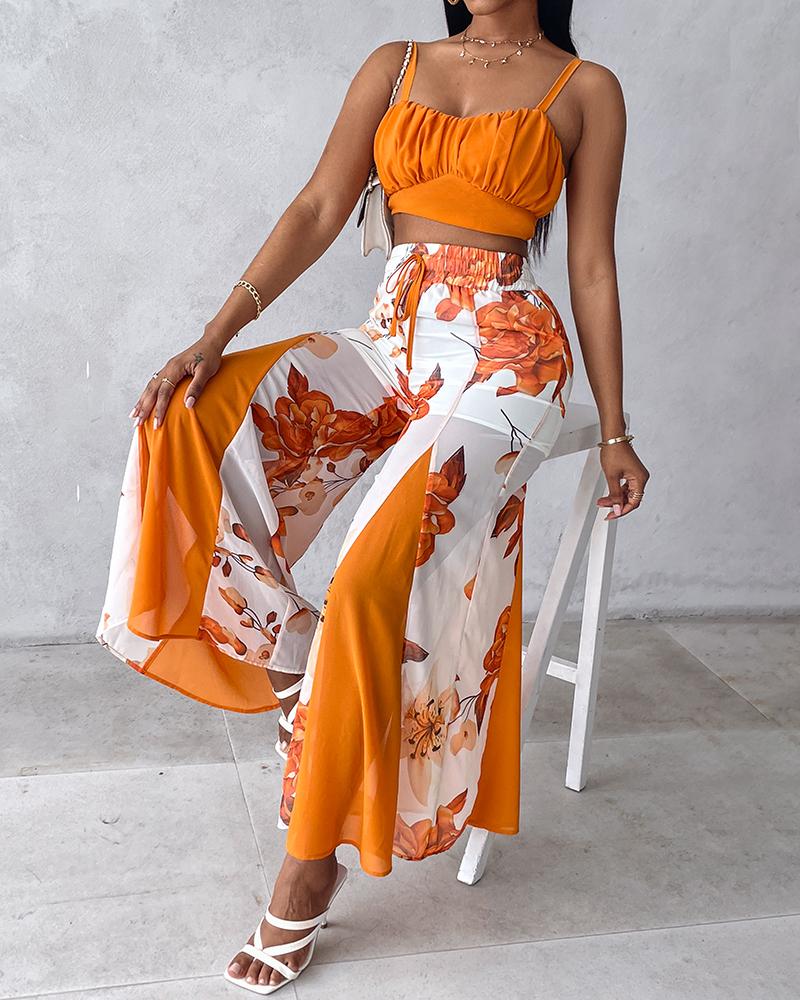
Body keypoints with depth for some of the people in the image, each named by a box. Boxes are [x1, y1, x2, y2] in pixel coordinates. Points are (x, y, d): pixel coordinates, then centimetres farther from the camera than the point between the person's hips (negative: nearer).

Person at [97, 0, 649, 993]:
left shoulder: (585, 90, 7)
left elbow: (592, 268, 6)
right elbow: (319, 210, 5)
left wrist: (614, 432, 6)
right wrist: (217, 335, -9)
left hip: (504, 352, -4)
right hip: (393, 338, 5)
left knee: (372, 579, -25)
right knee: (192, 414, -23)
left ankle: (315, 856, -8)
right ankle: (284, 644, -5)